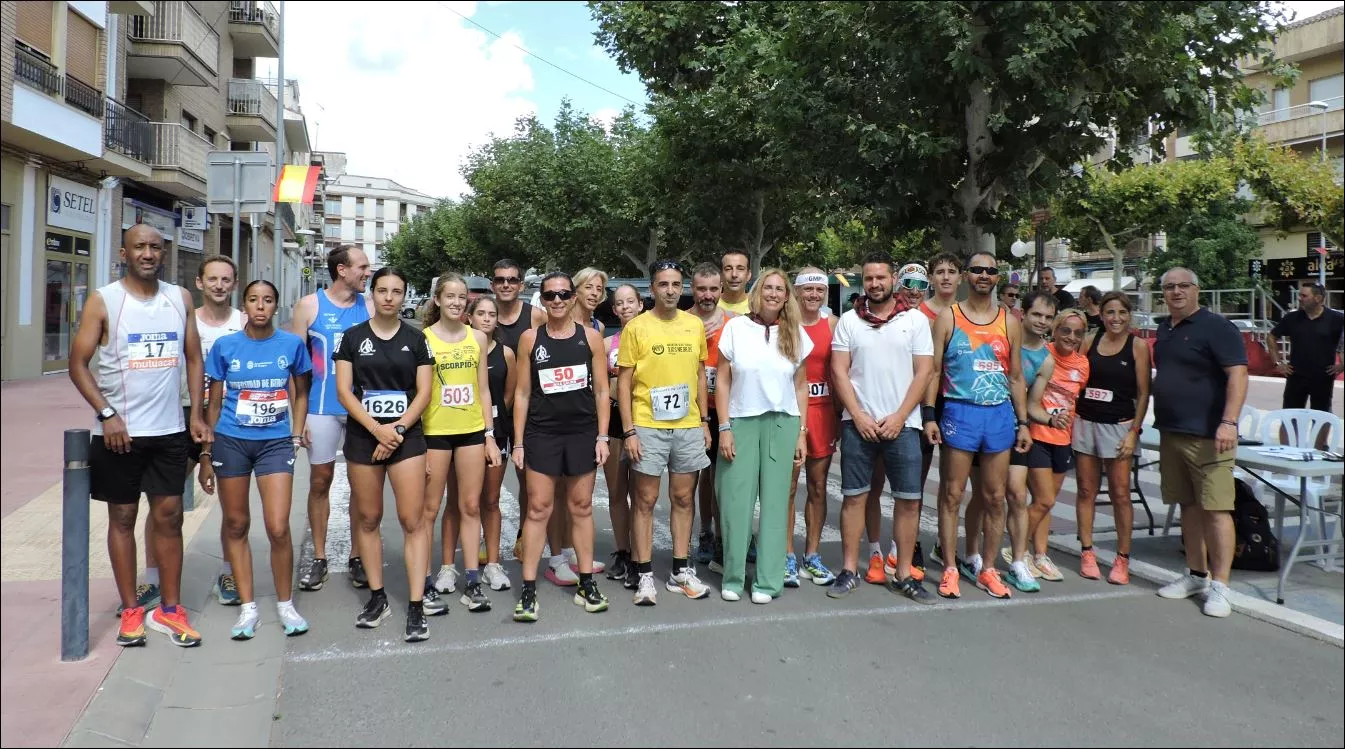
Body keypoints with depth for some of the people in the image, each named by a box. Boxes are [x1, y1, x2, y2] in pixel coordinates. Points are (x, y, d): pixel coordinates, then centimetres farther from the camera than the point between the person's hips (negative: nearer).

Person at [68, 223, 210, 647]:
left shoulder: (180, 299, 6)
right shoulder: (103, 301, -4)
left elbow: (193, 358, 11)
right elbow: (78, 364, -4)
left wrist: (195, 414, 1)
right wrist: (107, 414, -15)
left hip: (170, 431, 3)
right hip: (118, 431, -2)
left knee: (169, 517, 6)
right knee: (122, 517, 7)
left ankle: (169, 610, 15)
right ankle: (131, 611, 17)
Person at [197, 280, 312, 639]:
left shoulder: (292, 344, -1)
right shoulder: (225, 346, 0)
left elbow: (300, 393, 13)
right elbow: (214, 403, 7)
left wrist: (296, 435, 4)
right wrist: (206, 457, 7)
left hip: (276, 442, -1)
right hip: (231, 442, 1)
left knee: (278, 527, -8)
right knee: (236, 524, 8)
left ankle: (285, 604, 12)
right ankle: (248, 607, 20)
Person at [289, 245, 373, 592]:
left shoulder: (370, 306, 4)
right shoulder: (309, 306, 0)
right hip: (322, 408, -1)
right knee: (320, 482, 7)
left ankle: (357, 557, 19)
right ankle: (319, 558, 20)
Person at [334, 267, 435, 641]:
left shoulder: (416, 339, 6)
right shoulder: (353, 337, 6)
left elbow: (424, 392, 2)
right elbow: (343, 390, -1)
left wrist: (398, 428, -10)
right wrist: (377, 428, -12)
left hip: (407, 436, -1)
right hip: (362, 436, 1)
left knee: (413, 521, -7)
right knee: (368, 519, 8)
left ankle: (416, 607, -3)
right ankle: (378, 598, 22)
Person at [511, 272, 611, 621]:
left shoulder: (590, 337, 3)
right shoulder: (530, 339, 2)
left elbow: (601, 390, 4)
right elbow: (522, 393, 3)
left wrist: (602, 437, -2)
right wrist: (518, 442, -1)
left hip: (583, 432, 1)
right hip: (541, 432, 0)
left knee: (581, 507, 9)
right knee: (538, 508, 0)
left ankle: (587, 585, 19)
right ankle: (528, 591, 6)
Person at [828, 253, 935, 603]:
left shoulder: (915, 319, 5)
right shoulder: (849, 320, 6)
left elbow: (923, 372, 1)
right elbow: (839, 371, 2)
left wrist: (899, 417, -8)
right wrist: (858, 415, -8)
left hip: (902, 424, 0)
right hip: (858, 423, 0)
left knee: (909, 500, 2)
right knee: (854, 496, 4)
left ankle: (904, 574, 13)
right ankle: (849, 570, 14)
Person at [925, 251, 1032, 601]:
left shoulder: (1009, 322, 10)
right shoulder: (948, 318, 2)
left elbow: (1016, 377, 13)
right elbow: (933, 370, -1)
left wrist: (1023, 422, 8)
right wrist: (929, 416, -10)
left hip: (1000, 414, 3)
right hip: (960, 412, -3)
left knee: (995, 498, 8)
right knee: (952, 495, 0)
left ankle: (986, 569, 19)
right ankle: (950, 569, 9)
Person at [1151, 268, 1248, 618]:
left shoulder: (1215, 326, -8)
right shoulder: (1165, 329, 15)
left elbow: (1238, 374, -15)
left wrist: (1229, 422, -25)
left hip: (1207, 435, -7)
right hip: (1171, 433, 8)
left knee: (1215, 508, -7)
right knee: (1188, 506, 13)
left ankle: (1219, 586, -2)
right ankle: (1196, 575, 23)